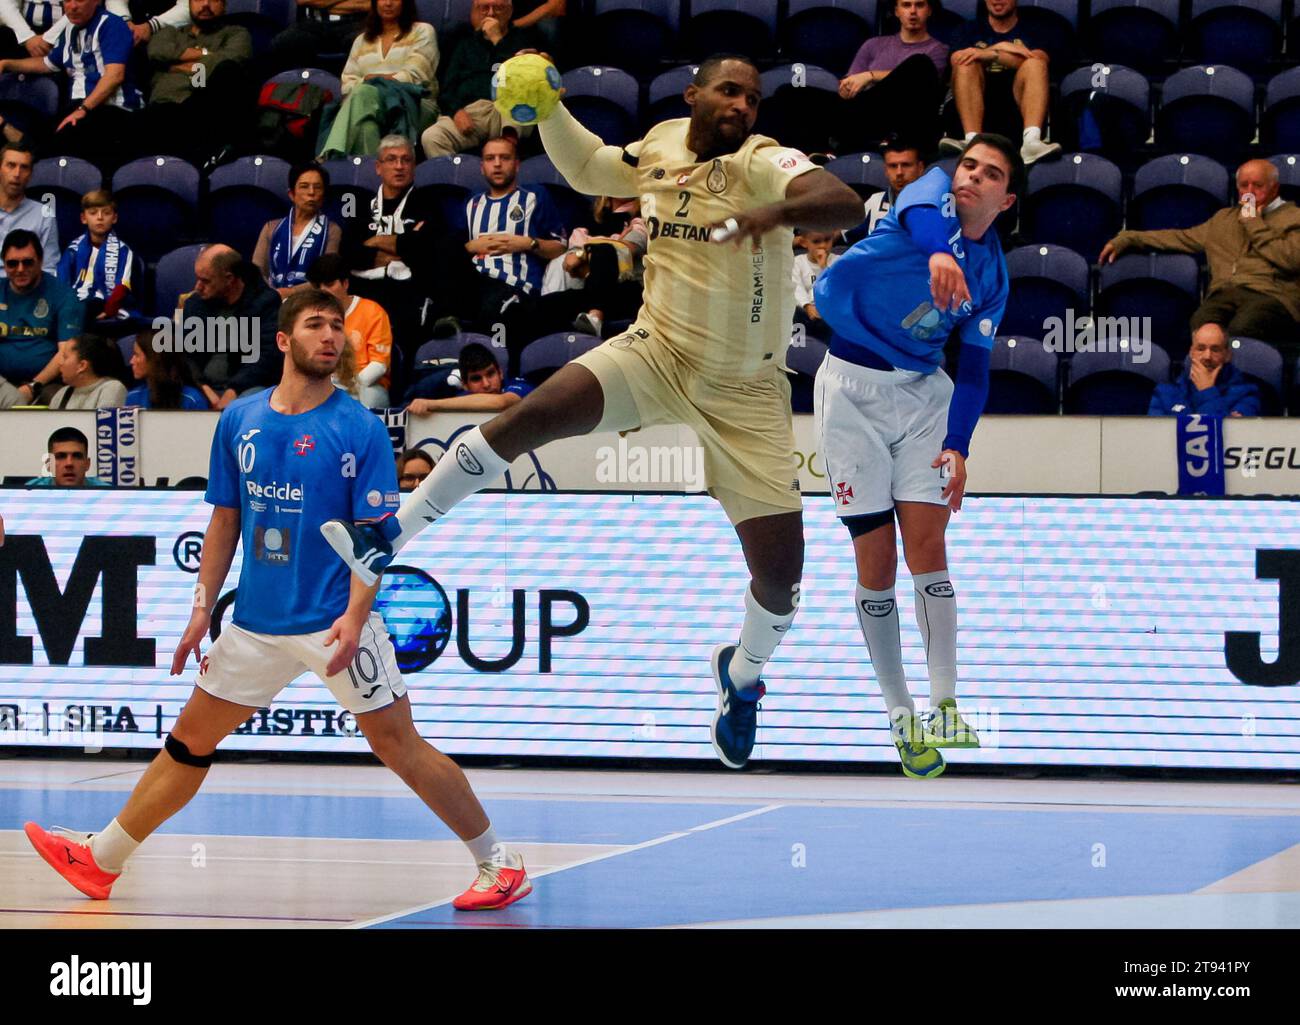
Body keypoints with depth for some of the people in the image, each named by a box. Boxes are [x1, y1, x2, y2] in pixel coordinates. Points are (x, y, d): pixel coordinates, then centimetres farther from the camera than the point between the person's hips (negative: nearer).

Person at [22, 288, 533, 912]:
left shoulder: (361, 430, -7)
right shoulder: (239, 421, 6)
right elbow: (225, 521, 14)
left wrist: (354, 615, -22)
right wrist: (202, 610, 9)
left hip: (334, 623, -5)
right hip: (256, 622, 5)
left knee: (398, 745, -8)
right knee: (190, 739, 11)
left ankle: (499, 865, 1)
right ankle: (101, 861, 22)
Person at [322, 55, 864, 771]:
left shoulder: (765, 163, -18)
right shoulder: (661, 150, -2)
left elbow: (846, 205, -38)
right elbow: (587, 169, 19)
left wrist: (778, 210, -57)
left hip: (744, 391, -3)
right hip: (656, 354, 3)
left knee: (779, 574, -4)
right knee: (529, 417, -21)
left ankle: (742, 675, 30)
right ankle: (388, 538, -13)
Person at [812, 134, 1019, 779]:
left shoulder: (992, 276, 6)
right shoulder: (934, 190, -6)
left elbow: (975, 370, 6)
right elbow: (922, 213, -32)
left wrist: (957, 446, -9)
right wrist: (939, 253, -55)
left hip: (924, 390, 3)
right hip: (853, 386, -3)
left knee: (927, 545, -10)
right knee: (875, 562, -4)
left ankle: (944, 709, -11)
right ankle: (901, 718, 4)